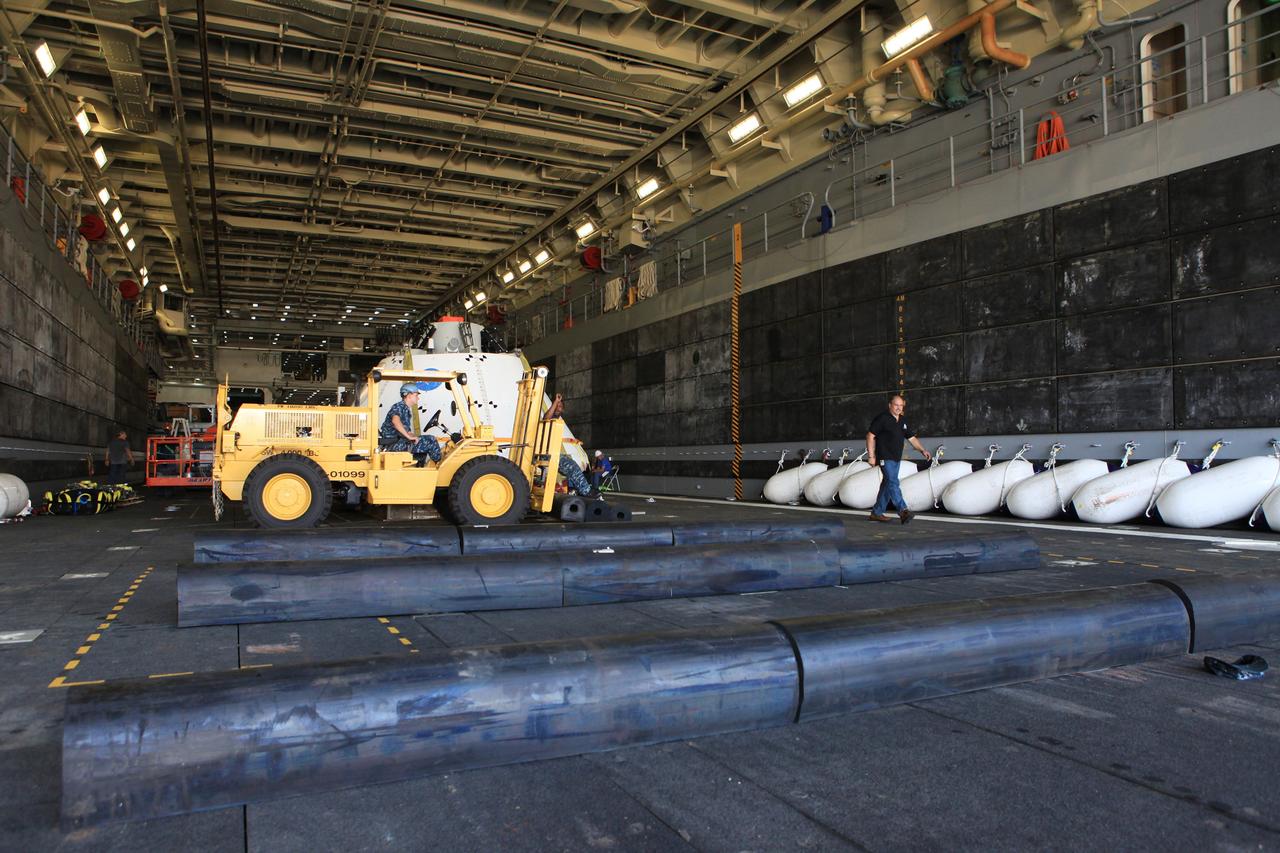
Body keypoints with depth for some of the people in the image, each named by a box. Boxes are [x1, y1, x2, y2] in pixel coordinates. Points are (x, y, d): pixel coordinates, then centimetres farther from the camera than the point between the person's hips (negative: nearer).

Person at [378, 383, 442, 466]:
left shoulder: (407, 411, 21)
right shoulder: (399, 407, -9)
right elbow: (395, 420, -31)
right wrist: (409, 437, -32)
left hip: (399, 442, 10)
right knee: (430, 440, -14)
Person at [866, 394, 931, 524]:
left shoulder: (903, 421, 13)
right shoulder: (882, 418, -9)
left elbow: (912, 438, 16)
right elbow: (870, 436, -10)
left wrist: (922, 450, 1)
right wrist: (871, 456, -14)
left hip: (896, 458, 8)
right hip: (885, 458, -8)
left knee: (887, 484, 9)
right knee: (893, 483, -15)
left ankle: (877, 513, 16)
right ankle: (903, 511, -22)